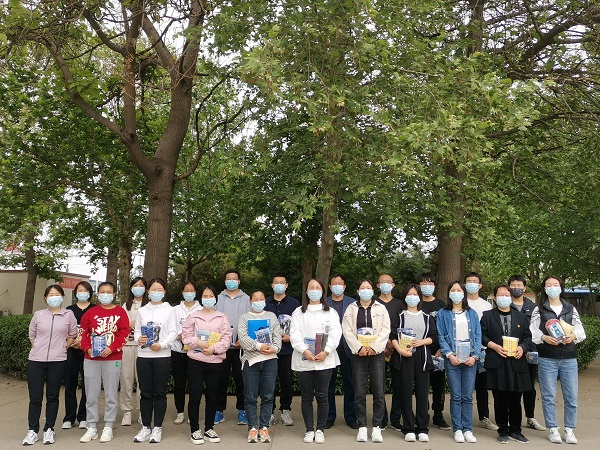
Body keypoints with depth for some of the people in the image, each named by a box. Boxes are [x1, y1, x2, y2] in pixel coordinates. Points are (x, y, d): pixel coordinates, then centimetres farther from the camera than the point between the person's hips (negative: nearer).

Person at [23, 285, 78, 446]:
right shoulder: (38, 315, 5)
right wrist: (39, 349, 8)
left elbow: (73, 335, 10)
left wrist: (62, 348, 4)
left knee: (52, 397, 7)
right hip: (35, 360, 1)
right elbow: (32, 335, 15)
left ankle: (49, 430, 17)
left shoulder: (69, 315, 1)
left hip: (57, 361, -1)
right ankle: (33, 431, 14)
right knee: (35, 397, 3)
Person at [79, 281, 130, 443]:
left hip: (112, 359, -2)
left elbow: (124, 333, -5)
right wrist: (87, 348, -9)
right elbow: (84, 332, 6)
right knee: (91, 395, 7)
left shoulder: (120, 312, 1)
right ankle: (91, 428, 18)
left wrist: (111, 348, -16)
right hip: (91, 359, 2)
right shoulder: (91, 312, 8)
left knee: (111, 395, 4)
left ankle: (108, 428, 14)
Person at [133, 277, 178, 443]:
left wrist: (162, 344, -16)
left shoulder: (169, 310, 3)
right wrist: (138, 339, -12)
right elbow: (136, 331, 9)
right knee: (146, 393, 7)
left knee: (159, 393, 3)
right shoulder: (142, 310, 12)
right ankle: (146, 427, 17)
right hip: (143, 356, 3)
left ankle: (157, 428, 12)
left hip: (162, 356, -2)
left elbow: (173, 333, -2)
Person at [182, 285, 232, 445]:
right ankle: (195, 430, 13)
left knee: (212, 397, 9)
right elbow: (186, 336, -1)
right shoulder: (193, 316, 6)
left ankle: (209, 429, 23)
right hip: (196, 360, -1)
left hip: (215, 361, 1)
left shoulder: (222, 317, 6)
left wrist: (214, 348, -15)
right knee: (195, 396, 1)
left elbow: (226, 338, -1)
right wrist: (198, 343, -17)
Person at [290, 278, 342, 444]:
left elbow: (335, 332, -1)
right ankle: (309, 430, 16)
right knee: (307, 397, 6)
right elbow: (294, 333, -1)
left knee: (322, 396, 1)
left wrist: (326, 351, -14)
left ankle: (320, 430, 13)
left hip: (324, 360, 0)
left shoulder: (331, 312, 10)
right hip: (304, 360, 1)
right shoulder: (298, 312, 10)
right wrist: (304, 351, -14)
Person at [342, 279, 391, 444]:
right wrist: (359, 347, -12)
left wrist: (374, 347, -12)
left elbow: (385, 330, -1)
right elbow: (347, 330, -1)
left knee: (379, 392, -2)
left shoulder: (381, 308, 8)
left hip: (376, 354, 0)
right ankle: (362, 427, 10)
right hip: (358, 355, 0)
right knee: (359, 393, 1)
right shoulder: (351, 309, 9)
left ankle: (376, 428, 8)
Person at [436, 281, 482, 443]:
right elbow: (441, 336, -1)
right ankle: (457, 429, 8)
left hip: (470, 359, 2)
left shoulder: (472, 314, 12)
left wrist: (475, 356, -6)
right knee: (456, 396, 0)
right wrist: (449, 354, -12)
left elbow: (478, 336, 6)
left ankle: (467, 429, 10)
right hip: (452, 359, -2)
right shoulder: (442, 314, 6)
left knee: (467, 396, 3)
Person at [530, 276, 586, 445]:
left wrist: (573, 336, -11)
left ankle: (569, 430, 15)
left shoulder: (571, 309, 13)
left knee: (571, 396, 2)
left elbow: (580, 330, 9)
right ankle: (553, 429, 13)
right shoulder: (539, 310, 6)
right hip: (547, 359, -2)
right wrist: (544, 337, -17)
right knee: (548, 396, 2)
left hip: (569, 358, 2)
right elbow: (532, 331, 0)